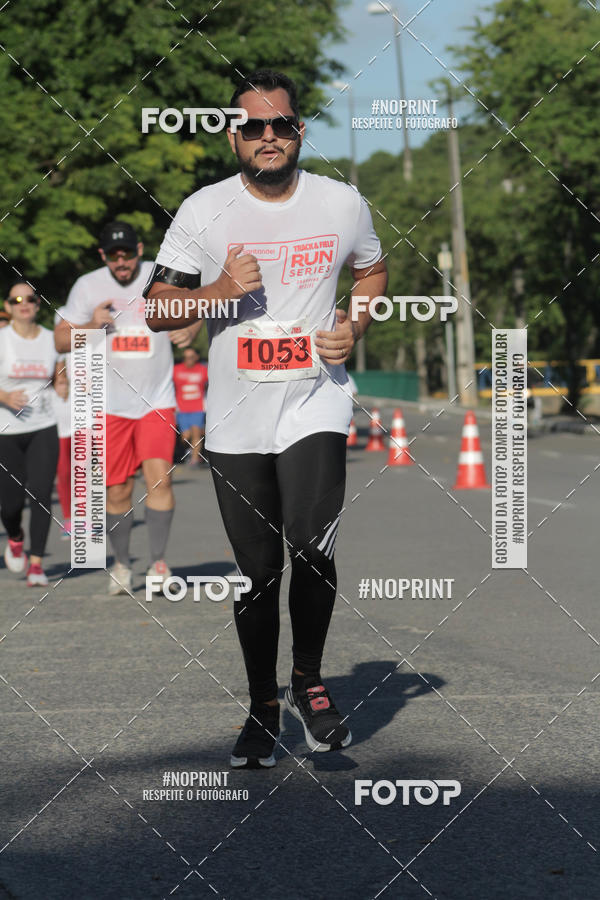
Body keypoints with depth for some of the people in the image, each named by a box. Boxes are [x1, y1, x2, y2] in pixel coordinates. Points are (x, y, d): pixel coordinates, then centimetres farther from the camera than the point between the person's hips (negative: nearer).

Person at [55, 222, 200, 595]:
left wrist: (191, 328, -8)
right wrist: (91, 326, -16)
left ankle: (159, 561, -6)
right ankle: (122, 564, 22)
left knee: (159, 476, -16)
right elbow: (61, 340, 4)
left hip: (157, 402, -1)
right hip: (110, 405, 1)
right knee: (117, 491, 4)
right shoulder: (87, 286, 1)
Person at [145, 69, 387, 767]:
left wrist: (356, 327, 1)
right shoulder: (203, 211, -2)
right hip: (236, 419, 1)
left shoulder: (342, 204, 2)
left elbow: (373, 270, 21)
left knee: (311, 547, -19)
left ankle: (308, 680, 6)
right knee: (257, 571, 6)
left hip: (315, 403, -1)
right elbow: (156, 310, 2)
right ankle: (262, 707, 25)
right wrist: (218, 292, -16)